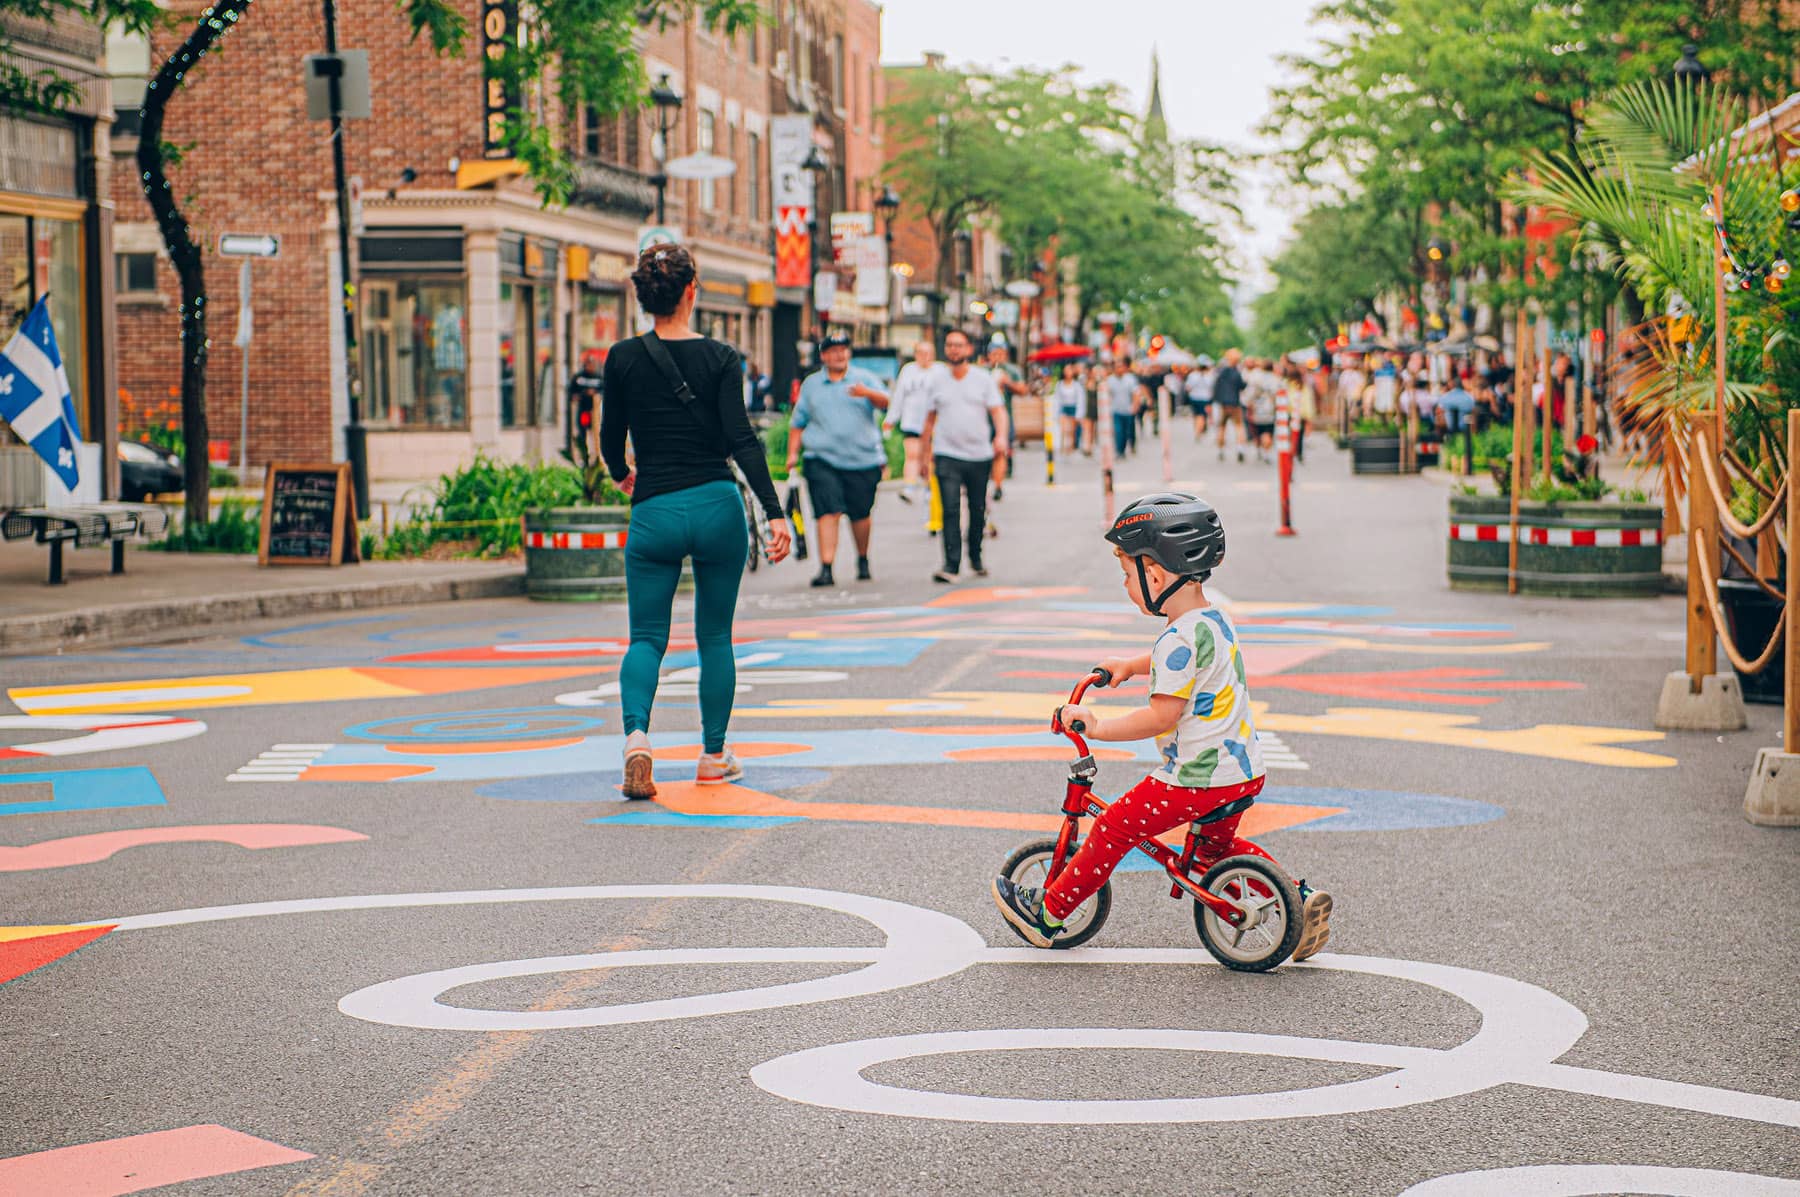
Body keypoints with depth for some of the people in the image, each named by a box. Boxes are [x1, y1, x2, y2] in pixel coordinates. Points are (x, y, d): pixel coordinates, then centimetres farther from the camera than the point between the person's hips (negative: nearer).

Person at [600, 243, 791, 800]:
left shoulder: (623, 359, -2)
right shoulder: (720, 358, -5)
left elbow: (611, 441, 7)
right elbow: (742, 439, -13)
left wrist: (622, 474, 30)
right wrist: (775, 513, -15)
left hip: (654, 514, 0)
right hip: (718, 508, 0)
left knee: (646, 637, 6)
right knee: (715, 637, 14)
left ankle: (636, 733, -20)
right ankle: (713, 758, 18)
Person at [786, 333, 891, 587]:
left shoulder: (864, 378, 8)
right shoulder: (811, 384, 14)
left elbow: (885, 402, -9)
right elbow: (798, 421, 19)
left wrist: (868, 393, -30)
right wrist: (793, 452, 10)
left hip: (862, 458, 0)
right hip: (823, 459, 0)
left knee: (861, 514, 9)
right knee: (828, 511, -14)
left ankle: (863, 560, 33)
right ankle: (826, 567, -17)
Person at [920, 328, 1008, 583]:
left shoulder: (984, 379, 4)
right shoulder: (937, 380, 8)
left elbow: (998, 410, -2)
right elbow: (931, 416, 15)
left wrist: (1001, 436, -20)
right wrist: (924, 447, 15)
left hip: (980, 455, 1)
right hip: (947, 455, -1)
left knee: (978, 509, 11)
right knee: (950, 510, -14)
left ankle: (976, 558, 31)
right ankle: (951, 564, -17)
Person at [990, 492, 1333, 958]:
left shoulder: (1181, 638, -21)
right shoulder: (1215, 619, 10)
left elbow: (1162, 715, -24)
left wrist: (1097, 727, -18)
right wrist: (1131, 666, 35)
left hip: (1197, 778, -10)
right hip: (1244, 771, 10)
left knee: (1113, 831, 0)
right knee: (1215, 848, 29)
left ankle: (1047, 914, 9)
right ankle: (1300, 897, 18)